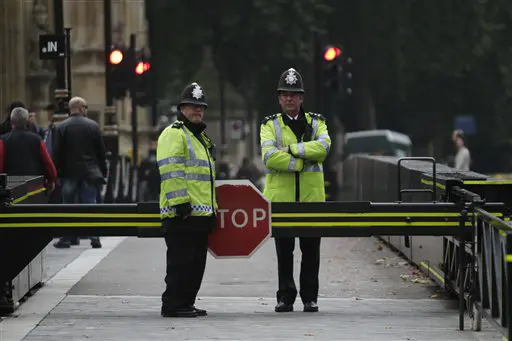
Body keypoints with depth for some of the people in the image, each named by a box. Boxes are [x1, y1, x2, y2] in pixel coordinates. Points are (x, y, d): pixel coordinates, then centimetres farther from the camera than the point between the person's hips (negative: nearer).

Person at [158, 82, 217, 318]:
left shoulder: (201, 137, 25)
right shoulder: (174, 134, -7)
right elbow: (171, 171, -17)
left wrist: (213, 206, 26)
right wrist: (180, 201, -23)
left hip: (201, 213, 10)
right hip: (182, 213, -10)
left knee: (196, 262, 12)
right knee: (180, 261, -8)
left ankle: (186, 303, 18)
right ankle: (172, 305, -5)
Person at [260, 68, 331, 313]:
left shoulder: (316, 123, 10)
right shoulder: (270, 125, 5)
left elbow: (323, 147, -12)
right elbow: (269, 157, -13)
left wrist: (291, 148, -16)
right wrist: (303, 161, -15)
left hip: (311, 198, 1)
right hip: (281, 197, -1)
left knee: (311, 251, 4)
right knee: (284, 251, 3)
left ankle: (310, 298, 12)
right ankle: (285, 297, 10)